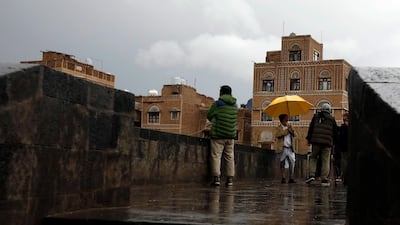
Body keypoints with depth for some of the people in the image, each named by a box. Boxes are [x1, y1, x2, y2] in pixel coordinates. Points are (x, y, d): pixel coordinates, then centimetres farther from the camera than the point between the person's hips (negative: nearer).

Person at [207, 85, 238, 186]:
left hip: (218, 134, -4)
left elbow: (209, 115, 5)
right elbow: (235, 120, 13)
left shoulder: (217, 104, -6)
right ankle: (230, 179, 8)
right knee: (230, 157, 10)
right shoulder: (235, 105, 8)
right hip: (231, 135, 4)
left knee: (216, 156, -2)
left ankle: (216, 178, -9)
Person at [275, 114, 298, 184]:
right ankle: (283, 178, 3)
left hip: (290, 149, 4)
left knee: (292, 163, -1)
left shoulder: (290, 127, 17)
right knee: (283, 164, -1)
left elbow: (295, 136, 9)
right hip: (282, 149, -4)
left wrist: (292, 130, -10)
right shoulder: (278, 128, 3)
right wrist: (287, 130, -16)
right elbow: (278, 135, -17)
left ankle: (291, 178, 3)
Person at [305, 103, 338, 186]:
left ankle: (312, 175, -2)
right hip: (327, 143, 0)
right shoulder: (332, 119, 10)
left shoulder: (316, 116, 9)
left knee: (313, 158, 14)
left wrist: (308, 139, 11)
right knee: (326, 161, 2)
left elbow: (311, 128, 6)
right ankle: (324, 179, -2)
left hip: (316, 142, 0)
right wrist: (334, 141, 20)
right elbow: (335, 132, 11)